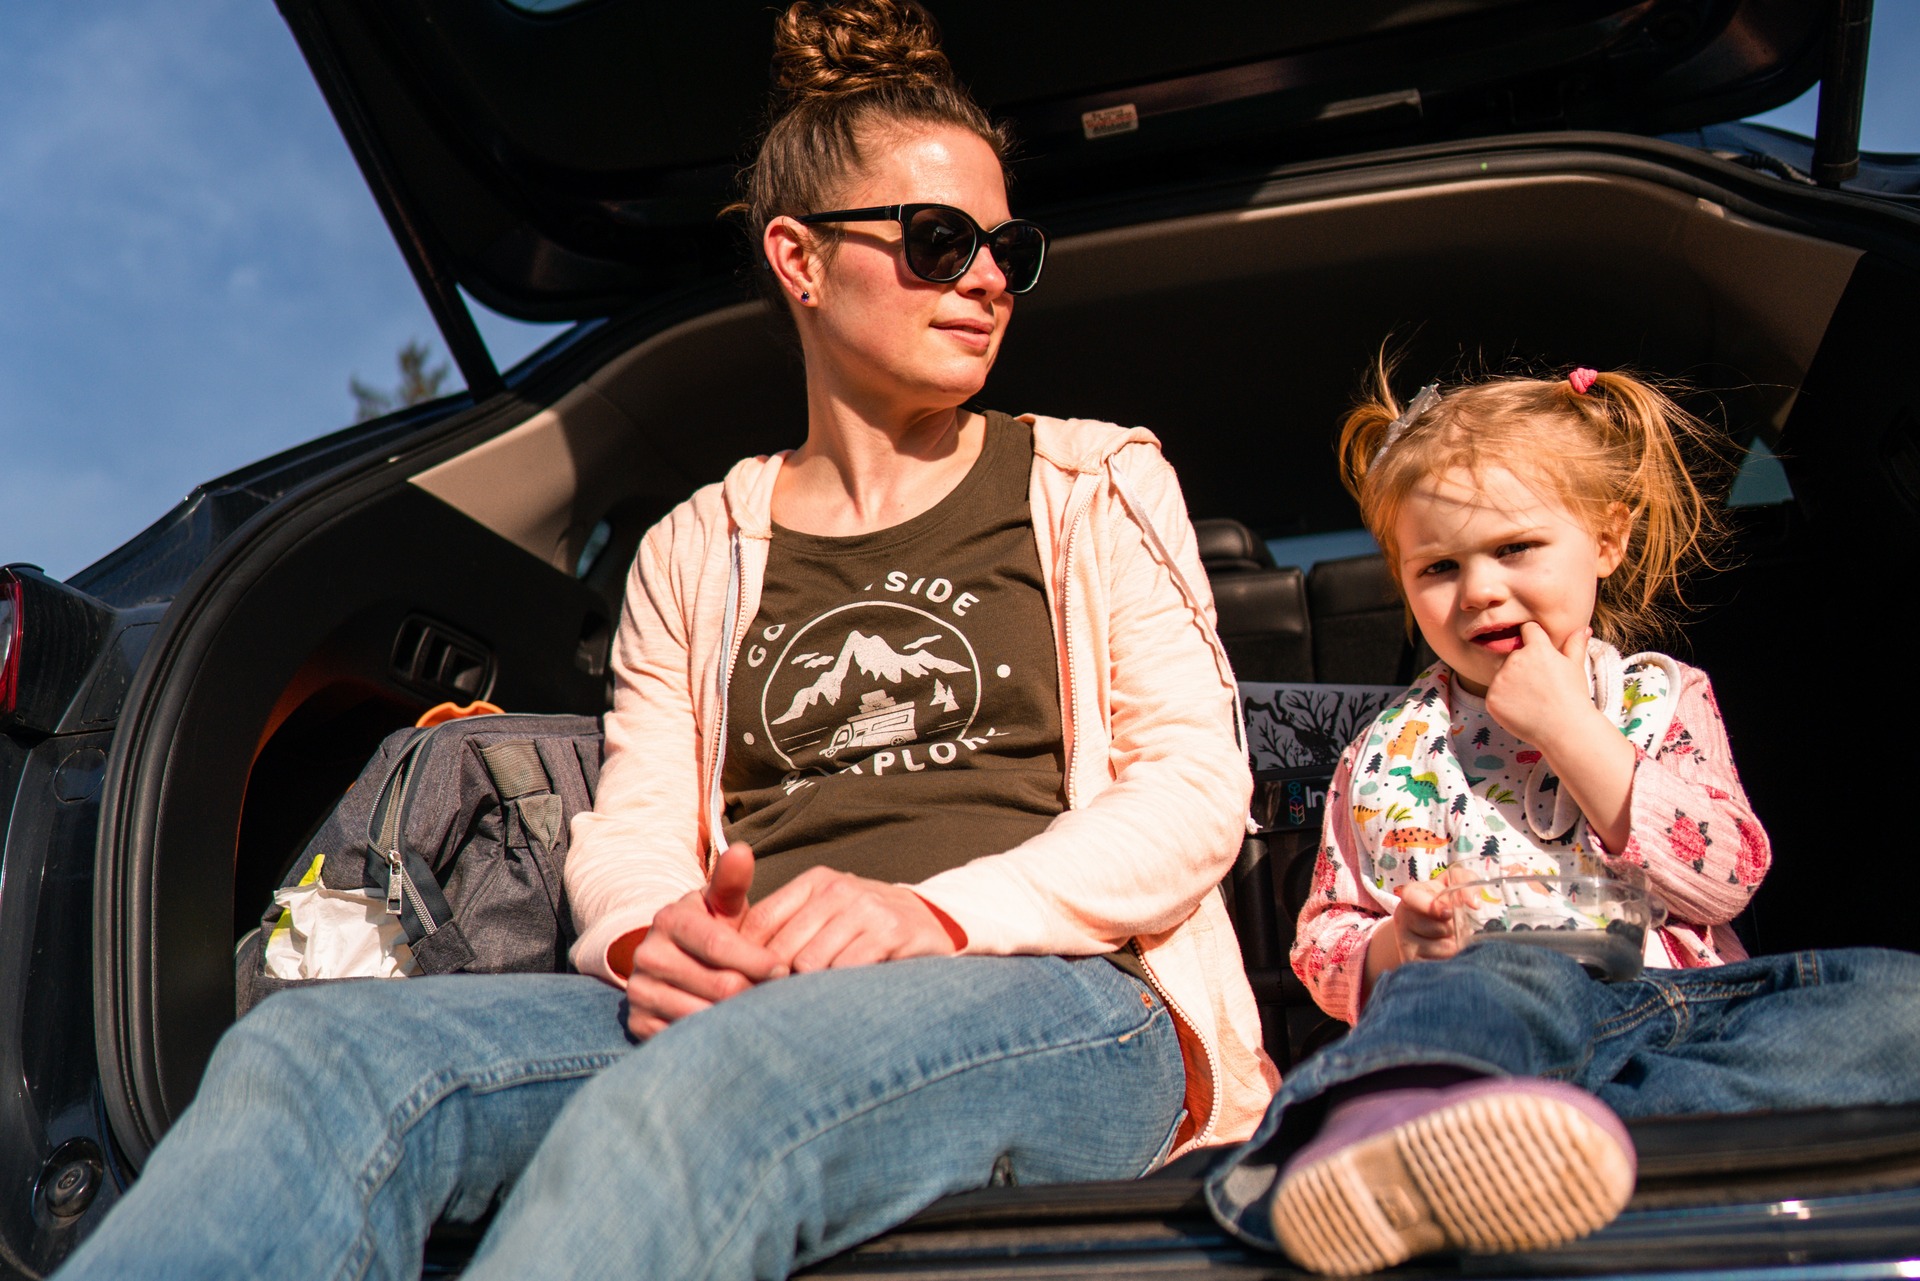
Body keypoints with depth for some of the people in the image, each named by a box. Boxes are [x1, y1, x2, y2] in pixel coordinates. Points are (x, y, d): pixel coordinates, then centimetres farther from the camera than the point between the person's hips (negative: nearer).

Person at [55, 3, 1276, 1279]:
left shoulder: (1093, 486, 15)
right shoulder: (698, 552, 21)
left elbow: (1198, 786, 4)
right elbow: (628, 833, 12)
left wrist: (935, 912, -13)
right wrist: (650, 940, -14)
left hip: (1061, 1003, -2)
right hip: (744, 1012, 3)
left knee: (690, 1100, -38)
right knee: (311, 1052, -27)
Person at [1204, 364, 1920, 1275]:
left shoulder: (1662, 697, 19)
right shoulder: (1387, 754, 17)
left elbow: (1725, 878, 3)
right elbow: (1323, 944, 17)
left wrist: (1567, 729, -3)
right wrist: (1391, 949, -9)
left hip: (1681, 994, 3)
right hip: (1499, 1004, -2)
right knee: (1494, 976, -37)